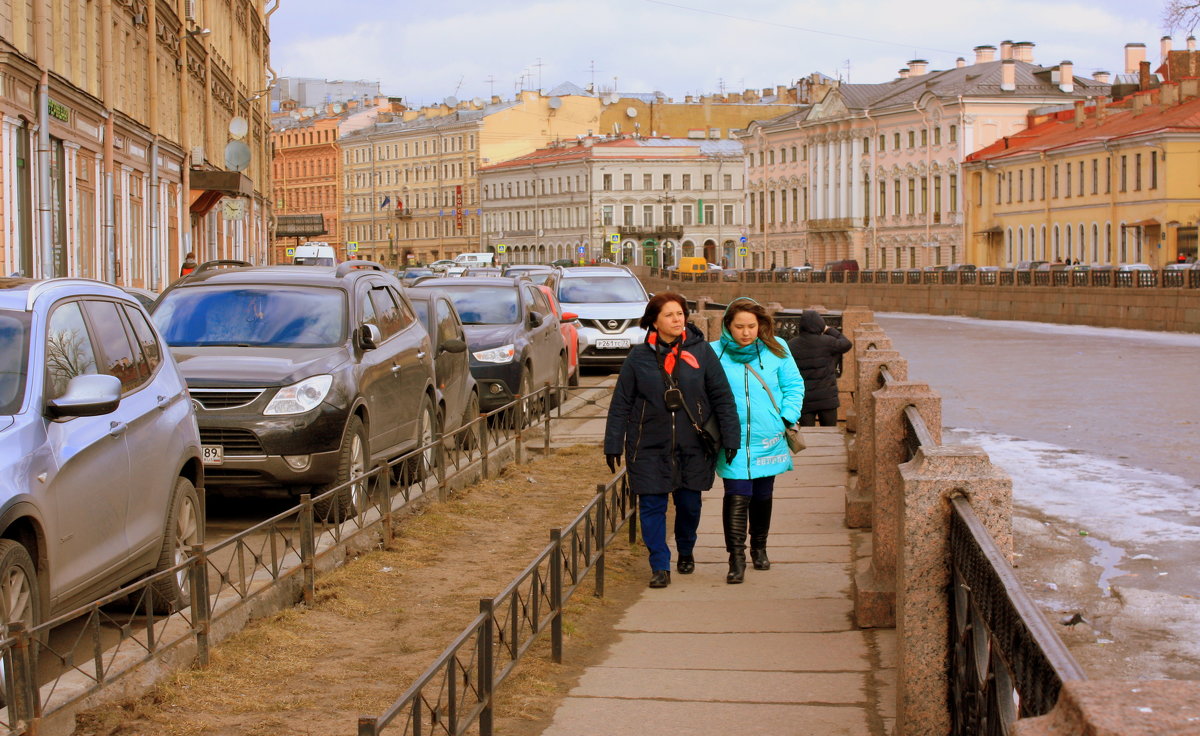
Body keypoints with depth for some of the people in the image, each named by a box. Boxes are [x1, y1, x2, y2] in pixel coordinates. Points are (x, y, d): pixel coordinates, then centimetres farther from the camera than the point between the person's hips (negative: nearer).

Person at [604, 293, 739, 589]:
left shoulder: (701, 351, -1)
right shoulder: (639, 357, 0)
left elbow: (722, 397, 1)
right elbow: (620, 404, 4)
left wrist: (730, 438, -4)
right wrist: (613, 444, 2)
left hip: (693, 447, 0)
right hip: (649, 447, 0)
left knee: (689, 503, 10)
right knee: (652, 506, -2)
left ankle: (686, 552, 36)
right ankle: (660, 566, 6)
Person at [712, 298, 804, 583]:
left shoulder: (776, 350, 0)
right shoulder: (714, 354, -6)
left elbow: (794, 385, 7)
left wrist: (788, 418, -5)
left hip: (768, 440, 3)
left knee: (762, 497, 16)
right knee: (737, 498, -13)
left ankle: (759, 548, 35)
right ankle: (736, 558, -11)